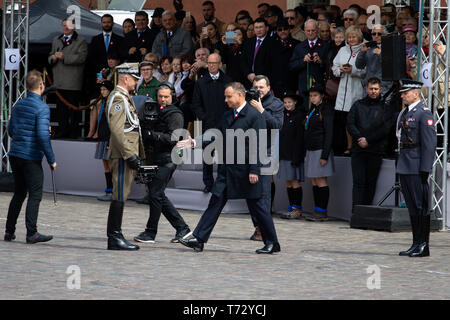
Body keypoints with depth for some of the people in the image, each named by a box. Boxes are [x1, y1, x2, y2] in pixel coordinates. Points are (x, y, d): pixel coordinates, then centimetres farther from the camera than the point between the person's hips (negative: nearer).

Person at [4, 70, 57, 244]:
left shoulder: (18, 105, 9)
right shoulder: (42, 107, -13)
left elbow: (10, 130, 14)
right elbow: (43, 136, -19)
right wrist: (51, 159, -13)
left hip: (15, 155, 7)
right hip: (31, 157, -7)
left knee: (19, 193, 16)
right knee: (35, 195, -2)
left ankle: (9, 231, 16)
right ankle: (31, 233, -5)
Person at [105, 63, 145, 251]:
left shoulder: (124, 97, 21)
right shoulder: (118, 98, -12)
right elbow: (116, 129, -21)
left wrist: (136, 155, 24)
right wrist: (130, 155, -22)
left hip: (127, 154, 10)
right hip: (123, 155, -10)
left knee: (120, 196, 10)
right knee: (120, 196, -9)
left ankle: (114, 237, 13)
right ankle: (115, 238, -8)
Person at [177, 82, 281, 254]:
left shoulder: (254, 116, -10)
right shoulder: (227, 116, 13)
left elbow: (257, 146, -14)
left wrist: (254, 170, -18)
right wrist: (195, 143, 6)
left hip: (245, 169, -7)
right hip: (227, 169, 7)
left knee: (257, 206, 1)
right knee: (215, 202, 3)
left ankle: (272, 243, 11)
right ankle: (198, 239, 2)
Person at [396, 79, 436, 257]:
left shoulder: (424, 114, -10)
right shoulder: (404, 114, 17)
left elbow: (429, 144, -15)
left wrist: (424, 170, -18)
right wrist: (401, 166, 20)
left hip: (417, 168, -9)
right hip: (405, 167, 9)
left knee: (421, 206, -5)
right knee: (412, 207, 11)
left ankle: (423, 246, -2)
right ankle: (416, 244, 15)